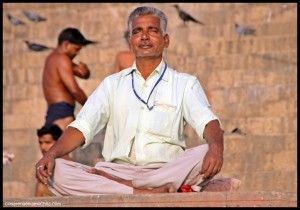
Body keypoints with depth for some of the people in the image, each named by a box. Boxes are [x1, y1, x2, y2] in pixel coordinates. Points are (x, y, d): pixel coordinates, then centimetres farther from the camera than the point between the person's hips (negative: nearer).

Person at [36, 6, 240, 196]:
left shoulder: (184, 84, 13)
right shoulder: (113, 84, 21)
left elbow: (208, 122, -4)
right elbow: (82, 127, 10)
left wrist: (216, 147, -30)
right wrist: (52, 154, -11)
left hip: (166, 172, -2)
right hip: (117, 169, 2)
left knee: (205, 155, -32)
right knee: (56, 171, -25)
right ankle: (148, 192, -36)